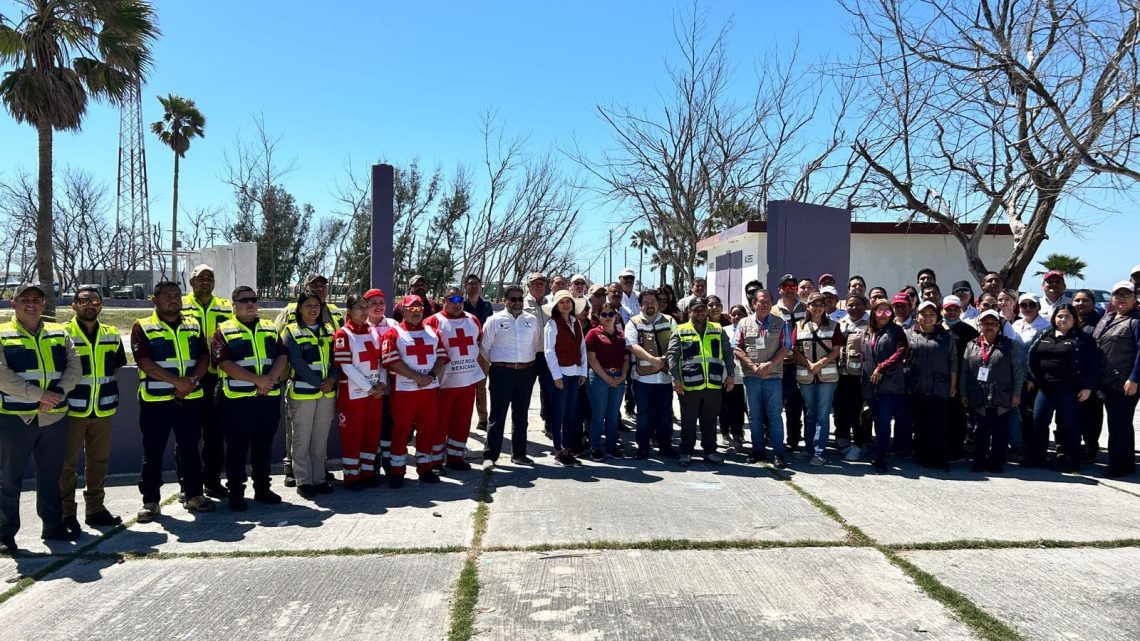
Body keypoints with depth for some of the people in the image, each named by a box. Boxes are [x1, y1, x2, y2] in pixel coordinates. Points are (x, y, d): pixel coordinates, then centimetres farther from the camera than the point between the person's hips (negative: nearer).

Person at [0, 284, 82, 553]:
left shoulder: (60, 334, 11)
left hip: (55, 417, 4)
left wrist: (58, 393, -14)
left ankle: (53, 525, 24)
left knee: (51, 476, 14)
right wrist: (39, 394, -19)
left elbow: (75, 367, 3)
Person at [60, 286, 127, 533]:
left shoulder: (112, 335, 9)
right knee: (68, 462, 1)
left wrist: (110, 391, 11)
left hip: (103, 410, 5)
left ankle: (95, 508, 22)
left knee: (99, 461, 12)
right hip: (72, 410, -4)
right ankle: (66, 511, 11)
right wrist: (61, 395, -7)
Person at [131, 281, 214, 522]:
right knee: (153, 451, 2)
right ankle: (150, 501, 11)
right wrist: (177, 381, -18)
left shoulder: (193, 326, 13)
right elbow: (145, 362, -11)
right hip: (155, 400, -3)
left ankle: (193, 494, 22)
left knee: (189, 448, 11)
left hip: (191, 398, 4)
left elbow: (204, 356, 7)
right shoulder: (142, 327, 1)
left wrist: (192, 380, -11)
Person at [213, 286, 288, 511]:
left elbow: (282, 357, 6)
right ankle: (235, 492, 10)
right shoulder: (224, 331, 1)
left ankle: (262, 488, 23)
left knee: (263, 446, 12)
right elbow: (225, 363, -11)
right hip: (237, 399, -4)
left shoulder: (270, 329, 15)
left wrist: (270, 378, -13)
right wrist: (256, 380, -18)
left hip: (269, 397, 4)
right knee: (237, 448, 2)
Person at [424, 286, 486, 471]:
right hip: (444, 381, -5)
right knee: (440, 421, 5)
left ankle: (455, 457, 23)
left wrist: (480, 368, 13)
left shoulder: (473, 320, 10)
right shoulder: (433, 322, -7)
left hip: (469, 380, 5)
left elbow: (480, 344, 19)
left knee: (462, 421, 11)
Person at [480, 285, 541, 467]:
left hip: (526, 373, 4)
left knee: (521, 415, 13)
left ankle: (519, 454, 23)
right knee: (497, 416, -2)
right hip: (502, 373, -4)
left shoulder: (532, 320, 8)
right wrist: (496, 364, 7)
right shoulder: (495, 320, -3)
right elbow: (484, 347, 2)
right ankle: (490, 455, 4)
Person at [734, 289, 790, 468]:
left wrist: (770, 364, -14)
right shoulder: (744, 323, 7)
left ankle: (778, 453, 1)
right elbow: (737, 349, 2)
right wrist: (753, 366, -10)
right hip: (751, 376, 2)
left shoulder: (780, 323, 4)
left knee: (774, 415, -2)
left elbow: (785, 347, -1)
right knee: (754, 415, 8)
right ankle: (758, 450, 17)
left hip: (773, 376, -2)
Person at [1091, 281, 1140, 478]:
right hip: (1107, 382, 8)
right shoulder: (1106, 319, 15)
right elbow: (1095, 346, 19)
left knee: (1119, 424, -3)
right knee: (1121, 424, 17)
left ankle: (1118, 465, 5)